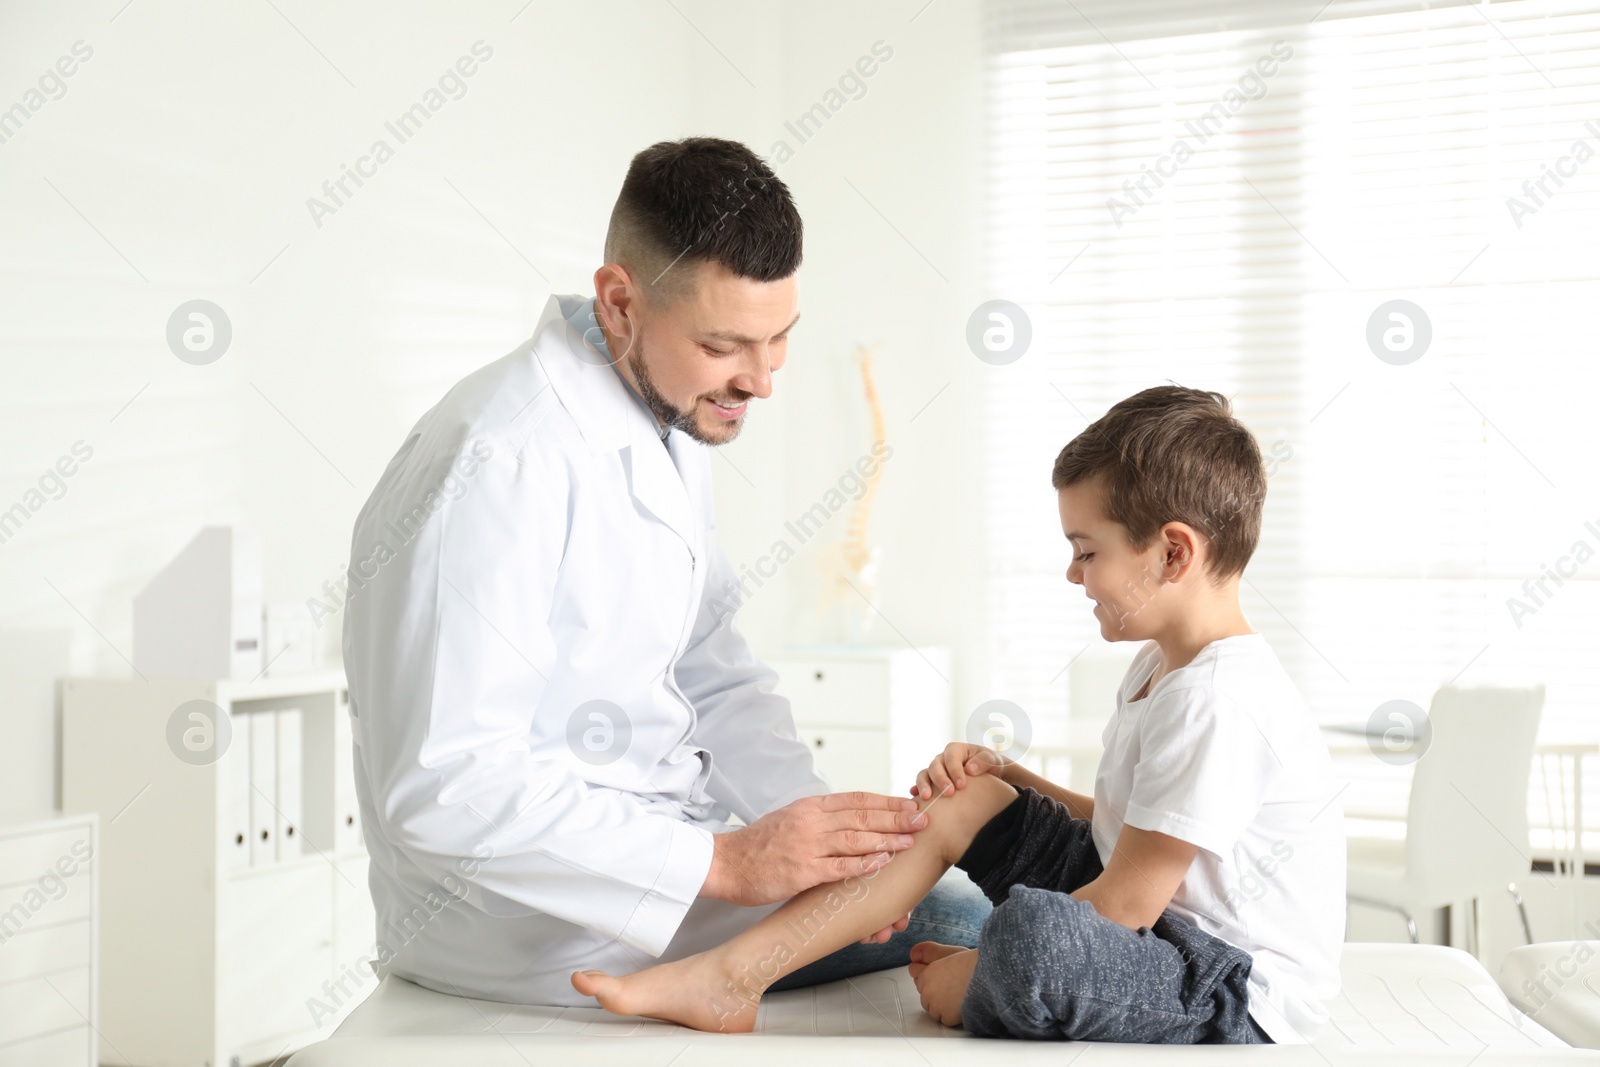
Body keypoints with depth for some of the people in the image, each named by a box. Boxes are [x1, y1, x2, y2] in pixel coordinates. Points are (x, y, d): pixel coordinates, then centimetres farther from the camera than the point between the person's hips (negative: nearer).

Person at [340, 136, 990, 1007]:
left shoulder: (672, 426, 7)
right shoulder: (499, 462, -24)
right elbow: (446, 788, -28)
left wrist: (816, 826, -8)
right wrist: (723, 862, -28)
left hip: (660, 857, 9)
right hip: (537, 934, -9)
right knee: (962, 927, -11)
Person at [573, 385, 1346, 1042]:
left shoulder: (1220, 703, -23)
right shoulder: (1162, 667, 11)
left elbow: (1124, 905, -22)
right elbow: (1121, 828, 18)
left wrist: (980, 969, -14)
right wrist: (1003, 772, 6)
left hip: (1237, 1003, -10)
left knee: (1031, 932, -39)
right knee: (961, 801, 3)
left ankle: (969, 1004, 0)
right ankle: (730, 978, -3)